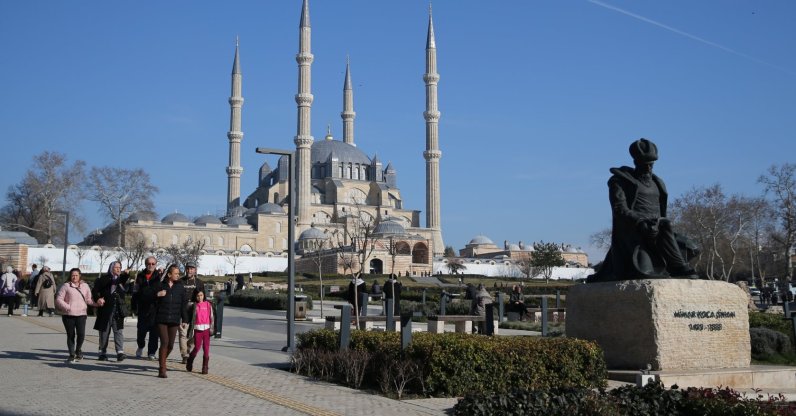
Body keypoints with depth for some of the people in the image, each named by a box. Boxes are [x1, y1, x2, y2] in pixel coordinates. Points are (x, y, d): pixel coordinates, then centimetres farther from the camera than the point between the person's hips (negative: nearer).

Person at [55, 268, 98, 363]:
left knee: (81, 334, -11)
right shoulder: (66, 286, 4)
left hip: (81, 314, 1)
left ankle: (78, 350, 16)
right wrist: (68, 307, -12)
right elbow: (58, 299, 0)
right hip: (68, 315, -1)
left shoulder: (85, 286, 12)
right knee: (70, 335, 3)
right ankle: (72, 355, 17)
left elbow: (89, 300, 14)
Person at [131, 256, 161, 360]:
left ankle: (151, 352, 10)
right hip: (143, 309, 2)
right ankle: (140, 347, 34)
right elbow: (135, 292, 10)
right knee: (141, 330, 8)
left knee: (154, 332, 1)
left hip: (155, 309, -2)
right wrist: (134, 306, 8)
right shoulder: (140, 276, 8)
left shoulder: (159, 276, 0)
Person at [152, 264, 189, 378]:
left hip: (174, 320, 2)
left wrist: (185, 319, 1)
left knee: (171, 345, 5)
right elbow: (154, 301, 8)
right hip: (161, 319, -2)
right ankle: (162, 369, -6)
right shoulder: (161, 286, 2)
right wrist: (157, 295, -13)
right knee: (164, 342, -12)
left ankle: (162, 362, 31)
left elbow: (184, 304, 5)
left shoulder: (180, 287, 4)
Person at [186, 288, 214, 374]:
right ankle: (189, 363, 21)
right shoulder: (194, 306, 4)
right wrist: (191, 331, 2)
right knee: (197, 347, -3)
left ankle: (205, 367, 5)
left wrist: (212, 328, 1)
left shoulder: (208, 305, 5)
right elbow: (192, 319, 5)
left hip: (206, 329, 1)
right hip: (197, 329, -1)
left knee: (206, 348, 0)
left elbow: (212, 317, 6)